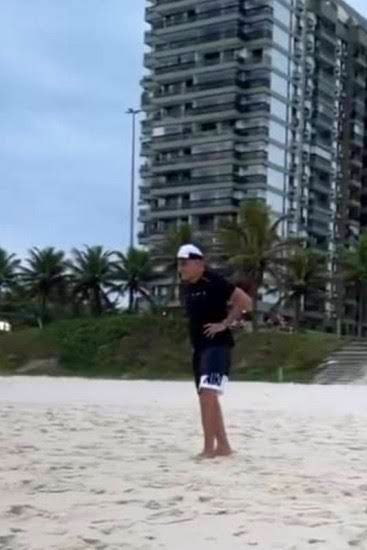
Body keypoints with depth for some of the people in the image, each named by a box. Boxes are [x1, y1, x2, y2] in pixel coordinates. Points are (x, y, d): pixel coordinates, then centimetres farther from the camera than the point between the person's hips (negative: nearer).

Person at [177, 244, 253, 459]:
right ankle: (223, 446, 20)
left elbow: (245, 301, -17)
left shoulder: (214, 282, -14)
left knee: (208, 393, -20)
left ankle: (209, 448, -16)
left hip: (217, 346, -9)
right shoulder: (187, 287, 11)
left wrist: (225, 323, -16)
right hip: (199, 347, 9)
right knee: (207, 398, 11)